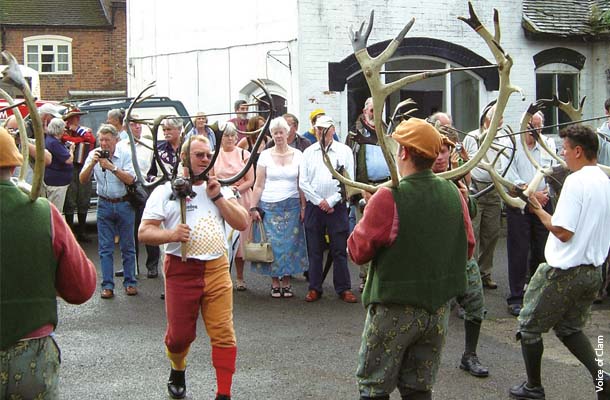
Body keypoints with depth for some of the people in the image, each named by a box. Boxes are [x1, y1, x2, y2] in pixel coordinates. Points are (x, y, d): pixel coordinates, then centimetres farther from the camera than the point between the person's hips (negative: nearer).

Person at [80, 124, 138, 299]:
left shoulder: (125, 154, -7)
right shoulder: (94, 154, 0)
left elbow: (130, 179, -17)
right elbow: (83, 180, -4)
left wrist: (111, 167, -24)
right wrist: (92, 163, -19)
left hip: (124, 204, -2)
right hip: (104, 204, 2)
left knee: (127, 246, 5)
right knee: (105, 248, 2)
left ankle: (130, 282, 14)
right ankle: (107, 286, 6)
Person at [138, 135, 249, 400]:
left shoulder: (220, 189, 12)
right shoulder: (166, 191, 1)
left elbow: (242, 223, 3)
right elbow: (144, 232, -3)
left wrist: (218, 197, -6)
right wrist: (170, 234, -22)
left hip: (217, 269, 2)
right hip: (181, 271, -2)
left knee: (224, 335, -4)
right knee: (180, 335, 6)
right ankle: (177, 371, 38)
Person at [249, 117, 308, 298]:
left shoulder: (297, 155, 5)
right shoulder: (265, 155, 3)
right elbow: (259, 185, 3)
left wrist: (303, 207, -2)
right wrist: (253, 207, -3)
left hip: (292, 206, 1)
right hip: (269, 206, 0)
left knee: (290, 243, 0)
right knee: (272, 243, -1)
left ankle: (286, 282, 9)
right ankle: (275, 283, 8)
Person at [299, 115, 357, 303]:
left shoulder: (344, 151, 3)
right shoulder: (308, 152, 8)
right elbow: (303, 182, 4)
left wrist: (331, 201, -8)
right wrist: (320, 201, -5)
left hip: (336, 207, -2)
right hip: (314, 207, 2)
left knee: (339, 250, 0)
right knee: (314, 250, 6)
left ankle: (344, 289, 7)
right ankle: (315, 288, 13)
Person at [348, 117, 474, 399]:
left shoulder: (388, 198, -20)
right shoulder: (453, 193, -3)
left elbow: (358, 251, -11)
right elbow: (467, 248, 8)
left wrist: (367, 214, 3)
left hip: (394, 309, -5)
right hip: (438, 308, 5)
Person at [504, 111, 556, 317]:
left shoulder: (549, 143, 9)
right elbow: (510, 177, -11)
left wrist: (546, 192, -6)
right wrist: (532, 194, -14)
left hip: (544, 203, 4)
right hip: (518, 205, -4)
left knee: (542, 250, 8)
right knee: (519, 251, -4)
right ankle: (516, 298, 3)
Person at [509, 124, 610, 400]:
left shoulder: (576, 181, -19)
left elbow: (563, 232, -23)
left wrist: (539, 211, -10)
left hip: (564, 272, -8)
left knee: (529, 327, 10)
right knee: (569, 328, 23)